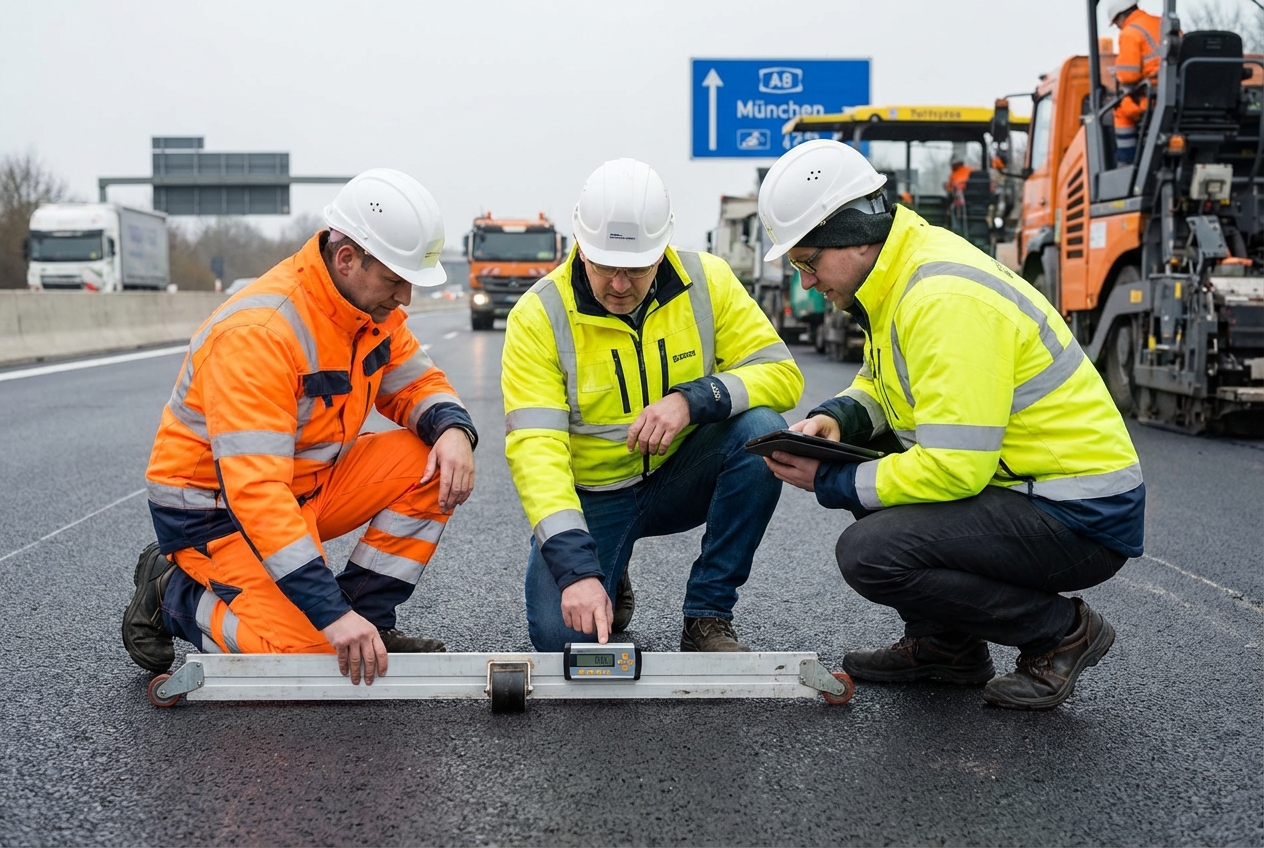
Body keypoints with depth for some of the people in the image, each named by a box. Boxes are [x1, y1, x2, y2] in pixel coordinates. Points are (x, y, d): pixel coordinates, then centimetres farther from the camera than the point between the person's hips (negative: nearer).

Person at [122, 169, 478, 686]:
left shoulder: (373, 305, -5)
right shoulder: (258, 332, -31)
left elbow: (416, 383, 8)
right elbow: (255, 490, -37)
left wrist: (453, 429, -18)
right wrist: (331, 611, -41)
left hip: (307, 483, 8)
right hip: (212, 506, -8)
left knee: (434, 464, -12)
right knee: (308, 651, -25)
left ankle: (368, 626, -1)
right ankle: (172, 593, 2)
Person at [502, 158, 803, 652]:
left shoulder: (707, 283, -12)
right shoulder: (538, 317, -20)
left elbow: (781, 374, -13)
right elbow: (535, 450, -28)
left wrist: (693, 399, -33)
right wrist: (577, 569, -41)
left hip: (681, 476, 2)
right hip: (590, 495, -2)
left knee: (761, 431, -28)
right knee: (560, 635, -25)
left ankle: (707, 617, -14)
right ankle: (609, 585, 15)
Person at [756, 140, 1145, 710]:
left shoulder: (946, 299, -24)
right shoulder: (902, 271, 6)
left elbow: (954, 467, -28)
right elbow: (882, 383, 21)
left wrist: (832, 484, -15)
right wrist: (836, 417, -2)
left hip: (1083, 520, -10)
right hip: (1025, 483, 10)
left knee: (869, 553, -23)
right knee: (855, 447, 12)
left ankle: (1061, 631, -2)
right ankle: (945, 645, 15)